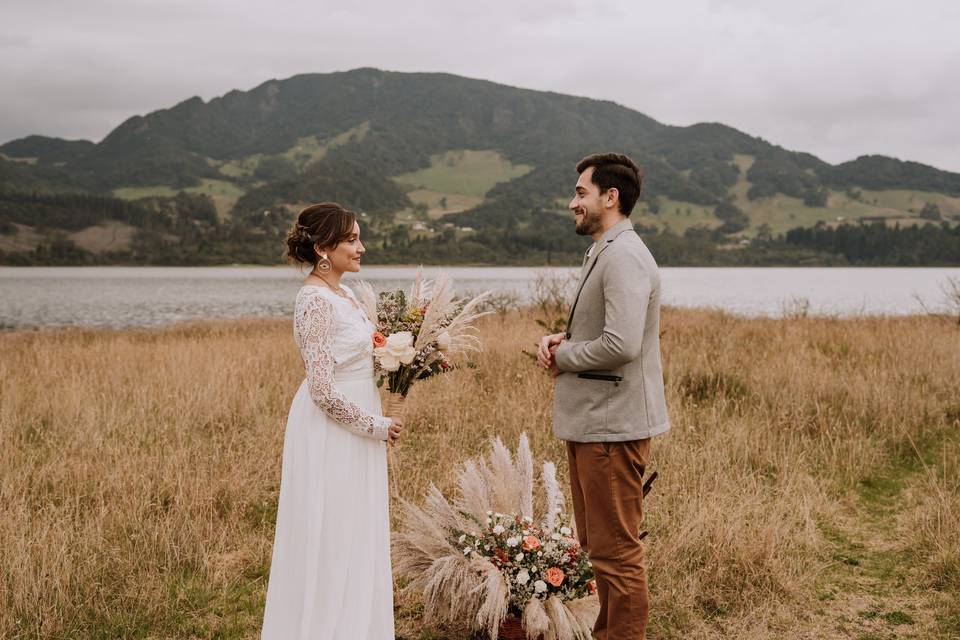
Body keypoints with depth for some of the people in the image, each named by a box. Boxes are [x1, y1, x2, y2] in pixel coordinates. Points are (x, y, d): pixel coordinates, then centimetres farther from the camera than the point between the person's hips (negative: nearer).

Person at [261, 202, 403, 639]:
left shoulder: (343, 295, 9)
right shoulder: (316, 301, -19)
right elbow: (323, 389, -23)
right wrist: (375, 425, -14)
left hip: (355, 431, 9)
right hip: (331, 434, -9)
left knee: (356, 537, 17)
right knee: (331, 541, 1)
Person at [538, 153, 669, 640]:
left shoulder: (624, 257, -18)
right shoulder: (602, 252, 15)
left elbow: (622, 344, -28)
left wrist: (564, 357, -12)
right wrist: (561, 340, 5)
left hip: (612, 424, -11)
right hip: (591, 419, 11)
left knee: (616, 550, -1)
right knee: (596, 544, 20)